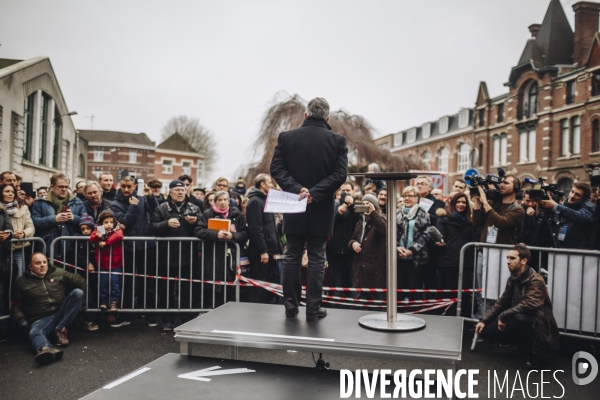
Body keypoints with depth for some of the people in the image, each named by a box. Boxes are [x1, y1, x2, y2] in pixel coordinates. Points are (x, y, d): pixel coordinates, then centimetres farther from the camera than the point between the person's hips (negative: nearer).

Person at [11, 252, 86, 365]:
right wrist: (20, 319, -6)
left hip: (63, 316, 2)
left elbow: (81, 282, 13)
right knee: (34, 333, -36)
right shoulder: (22, 282, 11)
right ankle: (46, 349, -75)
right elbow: (16, 305, 13)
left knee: (77, 292, -22)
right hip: (41, 319, -1)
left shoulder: (59, 273, 10)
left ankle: (60, 330, -20)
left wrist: (80, 302, 5)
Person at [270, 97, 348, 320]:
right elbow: (340, 174, -11)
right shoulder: (337, 140, -2)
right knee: (316, 258, 6)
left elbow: (276, 169, -7)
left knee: (292, 256, 10)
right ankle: (313, 308, 9)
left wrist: (296, 189, -14)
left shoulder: (285, 137, 2)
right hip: (321, 209, -1)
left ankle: (290, 306, 15)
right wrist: (314, 193, -15)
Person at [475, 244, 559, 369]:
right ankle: (524, 345, 12)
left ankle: (533, 354, -12)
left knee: (520, 317, -39)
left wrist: (504, 316, -26)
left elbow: (528, 305, -33)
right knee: (485, 329, -4)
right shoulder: (512, 279, 2)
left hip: (538, 326, -7)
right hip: (518, 323, 7)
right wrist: (484, 320, 0)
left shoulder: (536, 280, -19)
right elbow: (501, 303, 8)